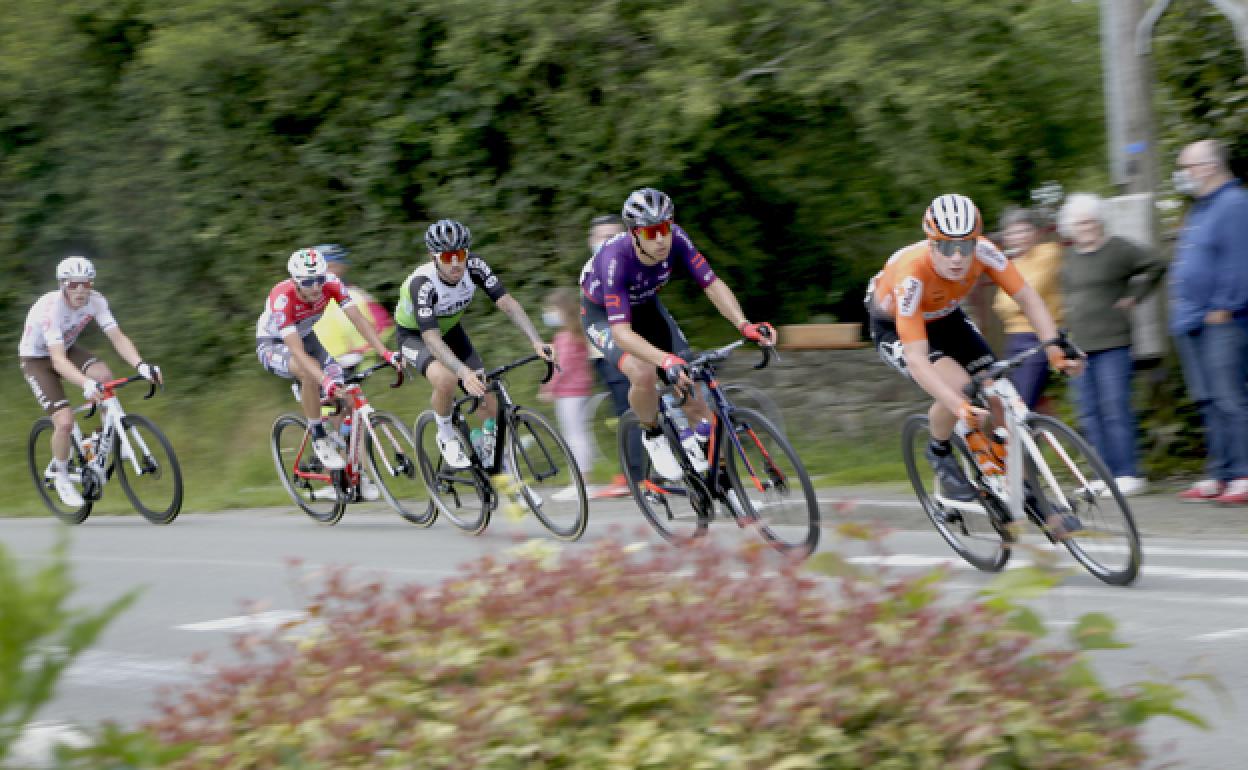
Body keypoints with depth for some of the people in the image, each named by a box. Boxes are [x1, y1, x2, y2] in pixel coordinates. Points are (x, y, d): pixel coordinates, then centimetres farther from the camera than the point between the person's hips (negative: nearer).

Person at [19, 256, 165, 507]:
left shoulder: (95, 301, -19)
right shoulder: (51, 308, -35)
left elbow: (118, 338, -23)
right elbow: (58, 361, -43)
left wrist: (141, 365, -41)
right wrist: (86, 384, -59)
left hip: (67, 348, 5)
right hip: (36, 359, -5)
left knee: (104, 375, -27)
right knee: (65, 421, -20)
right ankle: (60, 475, 6)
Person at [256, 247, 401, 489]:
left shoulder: (331, 284, -24)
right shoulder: (283, 298, -37)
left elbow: (359, 319, -28)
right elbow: (297, 352, -43)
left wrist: (386, 353, -42)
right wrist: (325, 381, -57)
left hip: (306, 337, 5)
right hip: (273, 344, -5)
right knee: (310, 373, -39)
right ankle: (319, 439, -20)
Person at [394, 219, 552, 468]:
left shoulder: (474, 267, -24)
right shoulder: (422, 283, -36)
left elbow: (507, 303, -26)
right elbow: (431, 339, -43)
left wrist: (537, 342, -40)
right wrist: (465, 373, -56)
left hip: (451, 330, 5)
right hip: (415, 336, -5)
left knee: (491, 398, -10)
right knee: (445, 379, -36)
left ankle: (488, 447, 19)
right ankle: (446, 436, -9)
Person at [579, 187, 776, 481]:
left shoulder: (675, 239, -28)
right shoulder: (616, 258, -40)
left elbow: (712, 284, -24)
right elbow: (622, 332, -45)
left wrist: (744, 324, -41)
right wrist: (667, 360, -60)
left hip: (645, 306, 5)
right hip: (602, 314, -5)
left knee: (689, 384, -9)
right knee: (644, 374, -32)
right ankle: (653, 436, -3)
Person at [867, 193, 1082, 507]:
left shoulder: (982, 251, -29)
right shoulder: (911, 274, -40)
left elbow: (1026, 296, -21)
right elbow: (916, 358, -42)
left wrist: (1054, 344, -36)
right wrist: (960, 406, -52)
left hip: (945, 318, 5)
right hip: (894, 327, -5)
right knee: (958, 385, -29)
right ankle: (940, 453, 0)